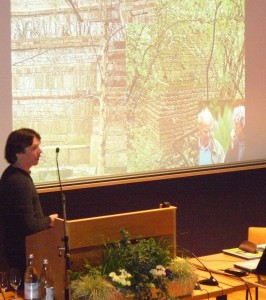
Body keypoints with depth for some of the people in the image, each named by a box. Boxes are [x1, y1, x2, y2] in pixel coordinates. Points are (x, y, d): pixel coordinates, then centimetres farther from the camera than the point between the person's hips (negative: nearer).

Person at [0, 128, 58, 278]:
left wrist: (45, 221, 6)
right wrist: (49, 220, -8)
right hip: (24, 254, -10)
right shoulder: (19, 182, -25)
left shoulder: (12, 174, 7)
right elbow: (29, 226, -26)